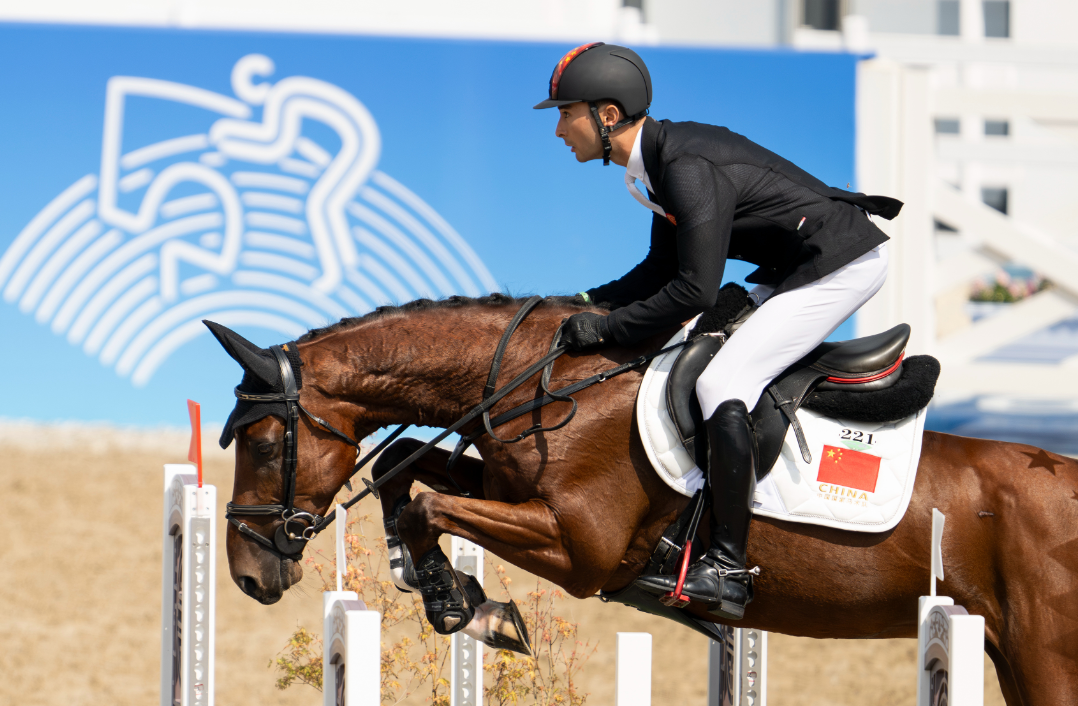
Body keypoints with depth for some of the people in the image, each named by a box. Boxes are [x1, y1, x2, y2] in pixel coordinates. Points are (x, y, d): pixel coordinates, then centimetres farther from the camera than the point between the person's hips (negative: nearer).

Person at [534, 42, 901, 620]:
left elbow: (696, 289, -28)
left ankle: (727, 567, -19)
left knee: (720, 386, -18)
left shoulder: (687, 167, -24)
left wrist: (607, 329, -19)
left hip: (843, 267, -11)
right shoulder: (664, 158, 9)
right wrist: (584, 305, 8)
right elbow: (663, 270, 19)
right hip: (797, 268, 11)